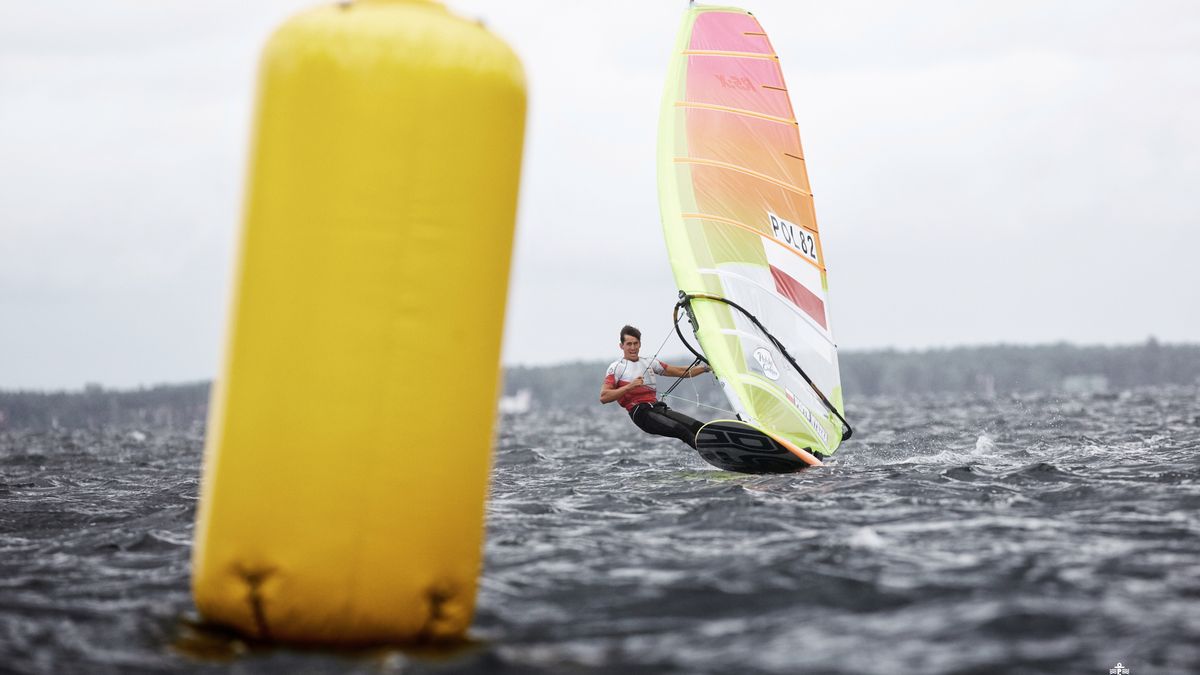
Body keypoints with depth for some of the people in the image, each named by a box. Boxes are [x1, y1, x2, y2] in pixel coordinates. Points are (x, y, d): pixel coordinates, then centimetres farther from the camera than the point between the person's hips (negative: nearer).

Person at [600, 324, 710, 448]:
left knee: (697, 427, -18)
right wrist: (630, 386, -17)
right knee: (682, 431, -29)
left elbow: (681, 372, 28)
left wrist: (706, 368, 18)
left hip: (658, 407, 7)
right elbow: (603, 397, -7)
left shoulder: (650, 363, 23)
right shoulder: (616, 368, 5)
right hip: (641, 413, -7)